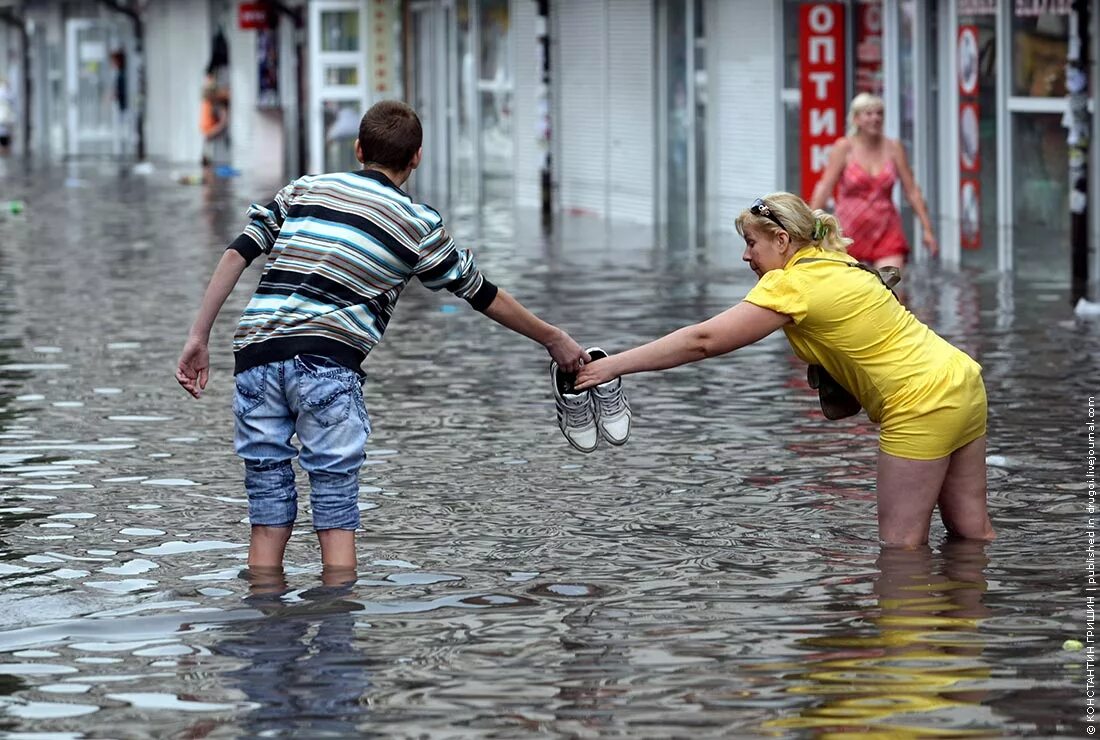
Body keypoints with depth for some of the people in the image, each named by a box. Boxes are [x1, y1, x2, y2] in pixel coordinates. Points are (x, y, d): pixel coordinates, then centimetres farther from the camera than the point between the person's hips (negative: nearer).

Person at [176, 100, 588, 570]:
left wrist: (199, 337, 9)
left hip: (253, 353, 4)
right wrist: (554, 340, 33)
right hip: (326, 361, -3)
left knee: (268, 521, 8)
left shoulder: (304, 190, 20)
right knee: (336, 515, 2)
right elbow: (485, 297, 20)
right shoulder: (418, 225, 12)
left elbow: (237, 254, 10)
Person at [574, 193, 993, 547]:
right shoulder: (834, 262, 13)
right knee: (971, 531, 12)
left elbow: (703, 341, -18)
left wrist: (612, 367, -16)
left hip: (921, 403, -9)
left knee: (900, 544, -4)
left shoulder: (793, 285, -14)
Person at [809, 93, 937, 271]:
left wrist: (927, 229, 5)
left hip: (886, 231, 1)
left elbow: (912, 191, 7)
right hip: (850, 232, -1)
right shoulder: (844, 147, -3)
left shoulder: (893, 148, 4)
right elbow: (824, 187, -10)